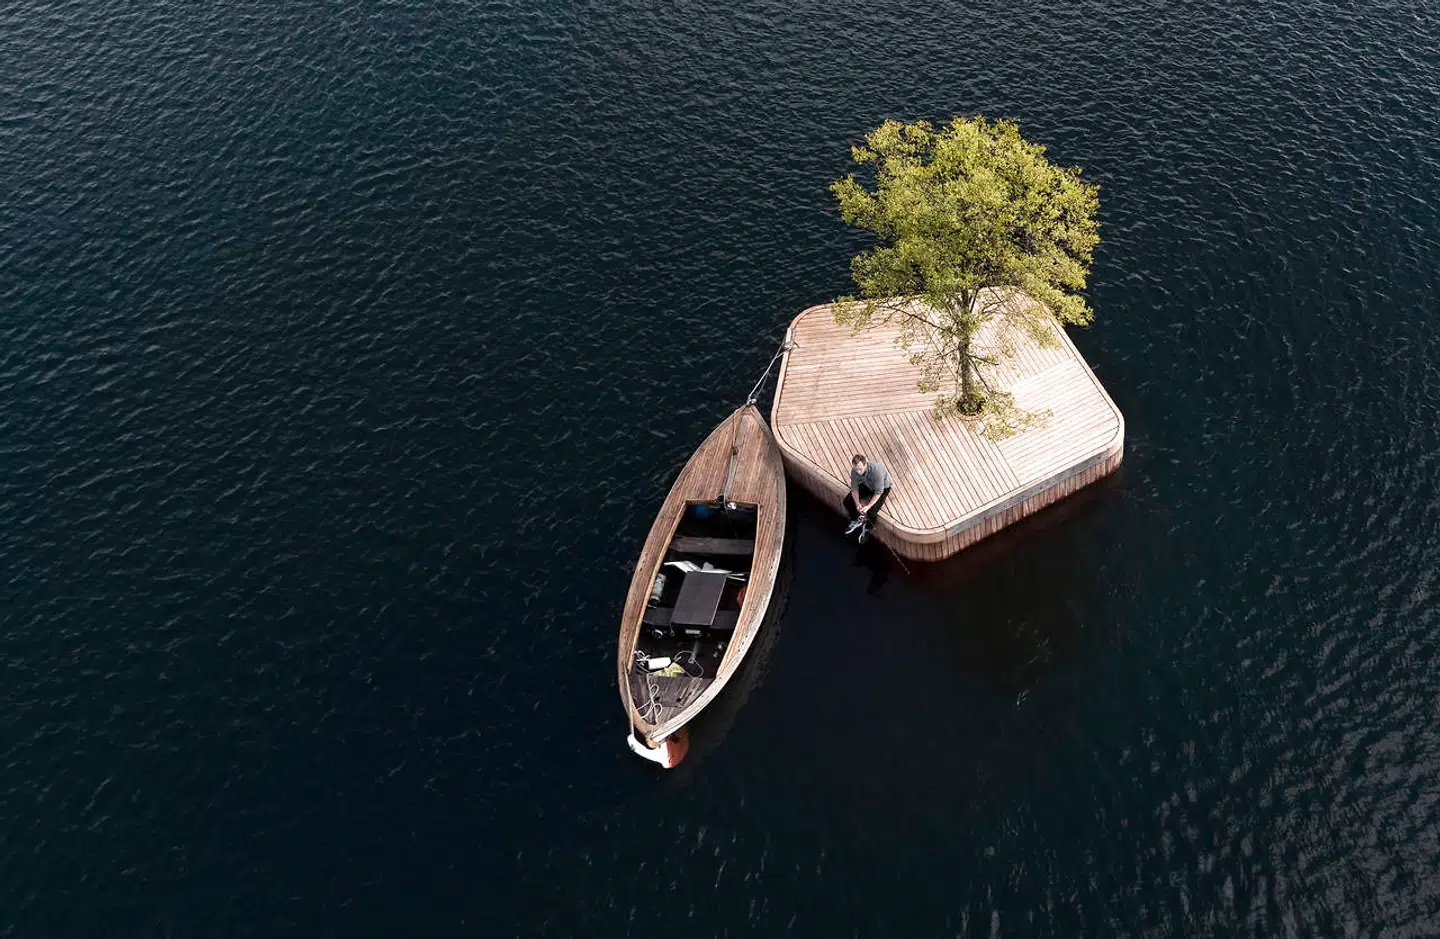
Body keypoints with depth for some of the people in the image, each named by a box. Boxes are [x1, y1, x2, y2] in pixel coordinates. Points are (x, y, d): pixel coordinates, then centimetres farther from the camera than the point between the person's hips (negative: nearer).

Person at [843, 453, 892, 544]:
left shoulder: (876, 470, -42)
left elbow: (878, 492, -32)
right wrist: (857, 503, -28)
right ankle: (855, 521, 18)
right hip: (866, 485, 5)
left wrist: (868, 506, -36)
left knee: (872, 512, -23)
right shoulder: (854, 471, -26)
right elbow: (854, 488, -14)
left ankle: (866, 528, 11)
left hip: (882, 487, -5)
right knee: (847, 501, -10)